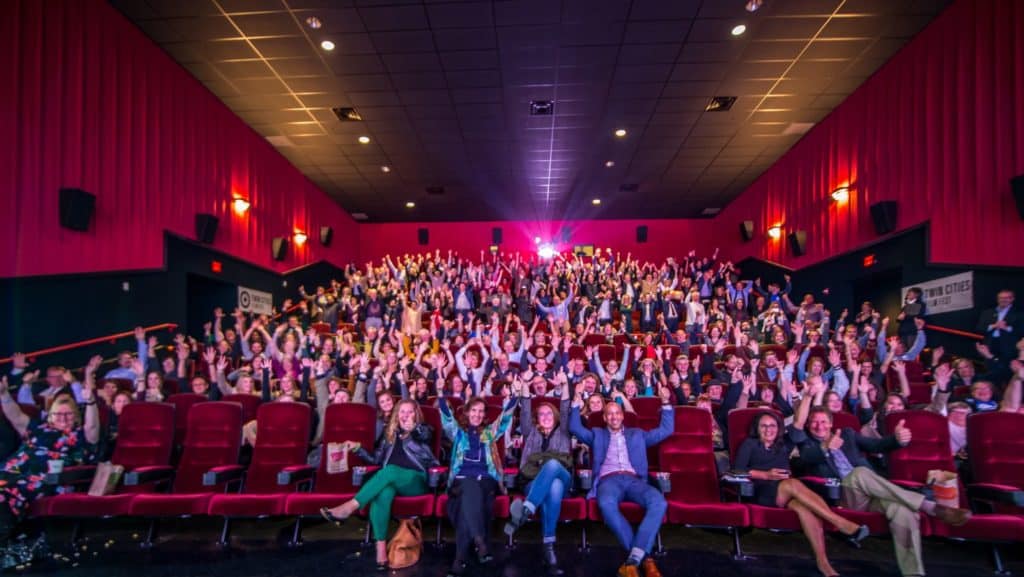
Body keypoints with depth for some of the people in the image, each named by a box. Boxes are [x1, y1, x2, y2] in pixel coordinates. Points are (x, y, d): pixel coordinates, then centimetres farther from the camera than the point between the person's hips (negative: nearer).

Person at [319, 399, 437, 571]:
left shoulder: (423, 430, 11)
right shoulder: (391, 434, 22)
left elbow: (425, 435, -15)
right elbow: (376, 459, 19)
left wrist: (414, 428, -38)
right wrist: (358, 448, 5)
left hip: (416, 481, -3)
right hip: (391, 481, 3)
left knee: (389, 471, -35)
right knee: (383, 493, -35)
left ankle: (350, 507, -36)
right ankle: (381, 550, -41)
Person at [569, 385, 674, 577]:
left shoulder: (636, 434, 30)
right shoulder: (597, 434, 27)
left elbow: (666, 430, 26)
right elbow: (575, 428, 13)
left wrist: (666, 403, 16)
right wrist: (576, 404, 1)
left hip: (634, 479, 2)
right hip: (609, 480, -2)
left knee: (659, 502, -33)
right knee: (607, 503, -40)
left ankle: (634, 558, -36)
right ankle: (644, 556, -31)